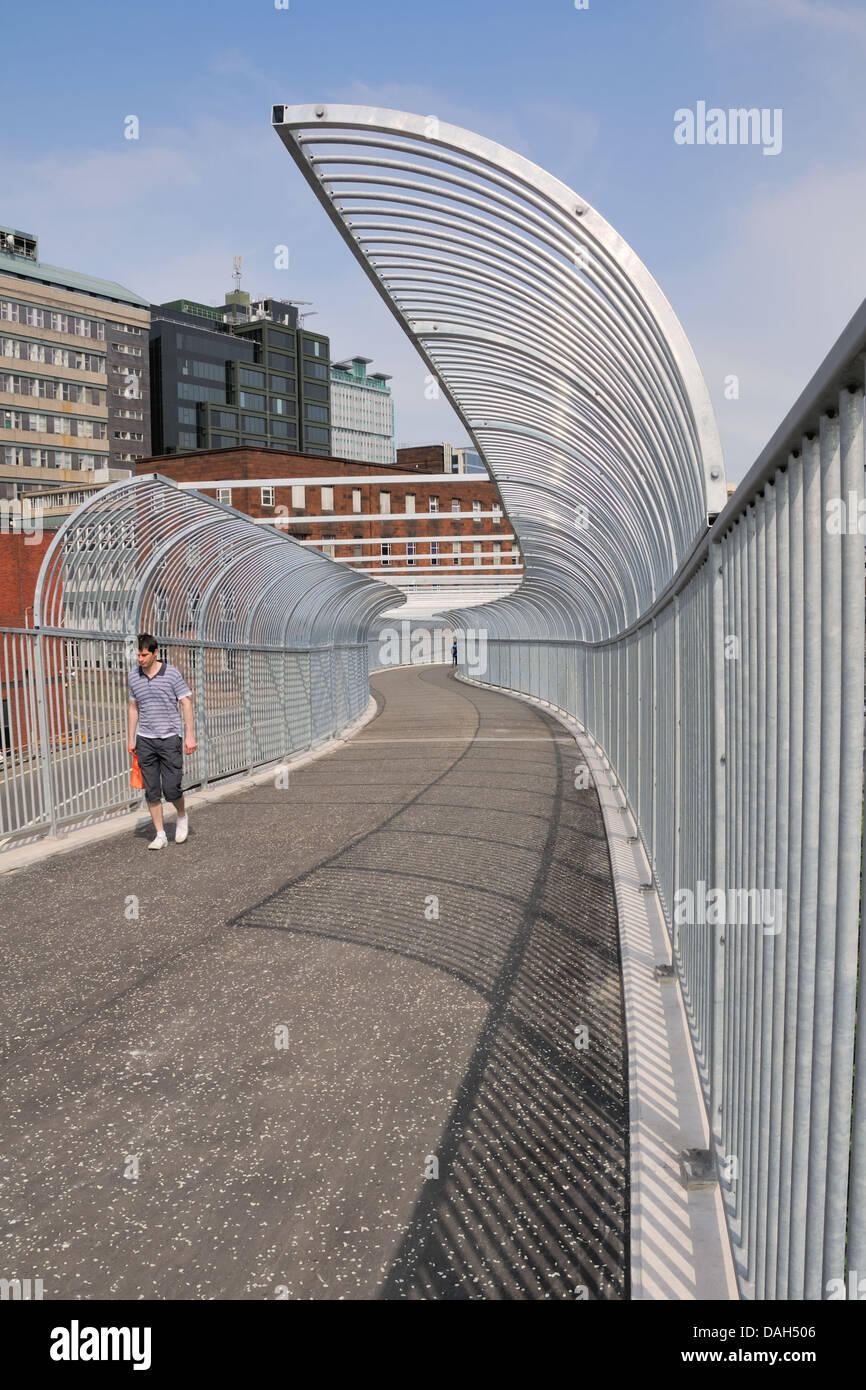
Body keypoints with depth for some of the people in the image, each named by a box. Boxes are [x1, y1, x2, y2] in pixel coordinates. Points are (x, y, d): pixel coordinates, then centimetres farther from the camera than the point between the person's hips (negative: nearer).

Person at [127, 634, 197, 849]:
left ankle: (182, 817, 24)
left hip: (169, 738, -4)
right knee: (152, 791, 3)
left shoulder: (172, 674, -5)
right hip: (145, 741, 4)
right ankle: (160, 835, 11)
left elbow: (186, 703, -4)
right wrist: (131, 738, 14)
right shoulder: (134, 677, 7)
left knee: (171, 788, -7)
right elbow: (133, 708, 17)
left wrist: (190, 735, -10)